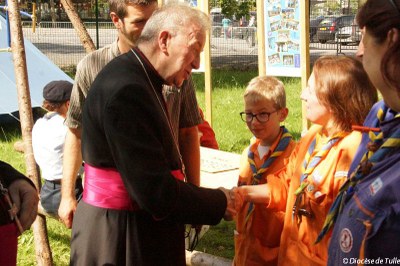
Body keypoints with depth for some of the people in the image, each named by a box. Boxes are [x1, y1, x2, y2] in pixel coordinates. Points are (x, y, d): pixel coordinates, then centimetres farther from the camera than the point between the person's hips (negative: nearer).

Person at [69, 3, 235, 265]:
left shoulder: (142, 81, 10)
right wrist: (219, 202, -12)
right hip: (120, 242, -10)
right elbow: (156, 192, -25)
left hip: (140, 233, 10)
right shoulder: (125, 89, -23)